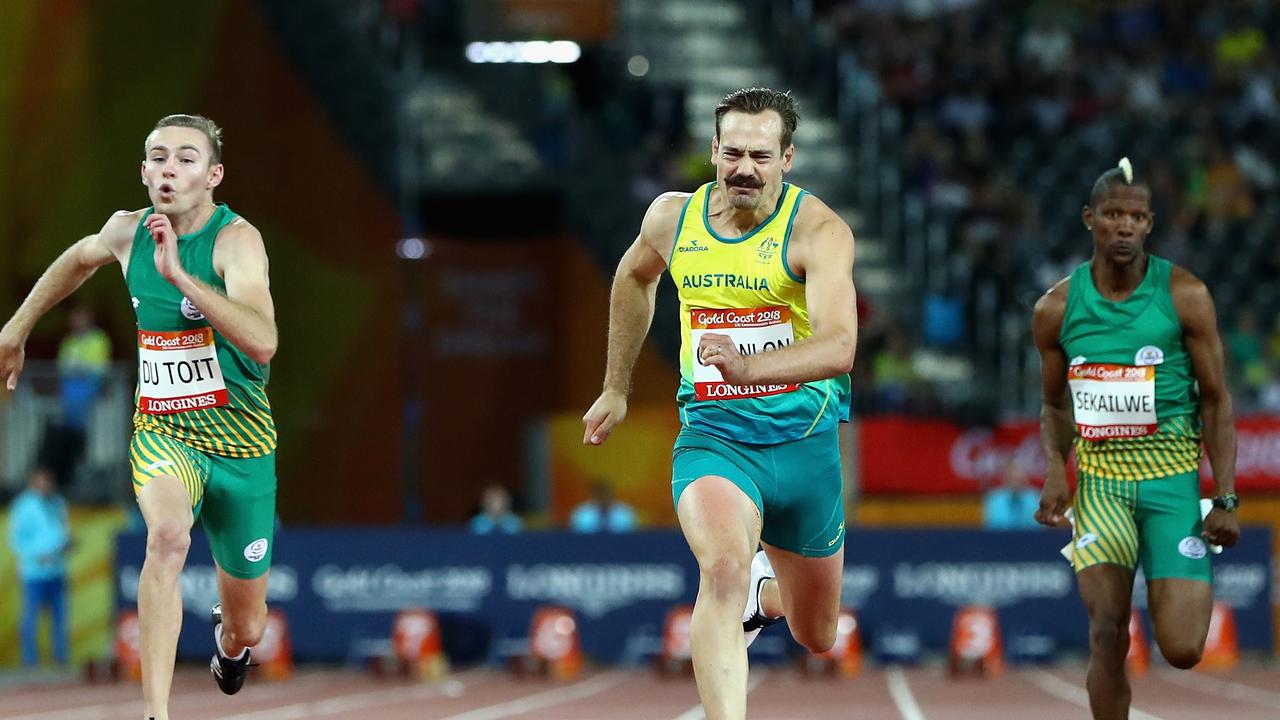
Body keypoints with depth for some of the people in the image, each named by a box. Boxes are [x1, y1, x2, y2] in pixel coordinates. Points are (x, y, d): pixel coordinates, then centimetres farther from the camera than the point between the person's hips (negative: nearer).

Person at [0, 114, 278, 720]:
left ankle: (227, 640, 51)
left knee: (247, 630, 11)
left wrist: (179, 274, -40)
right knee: (168, 534, -35)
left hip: (239, 442, -1)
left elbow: (263, 343, -35)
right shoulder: (128, 231, -3)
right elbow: (80, 259, 23)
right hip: (160, 435, 1)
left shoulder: (236, 239, -18)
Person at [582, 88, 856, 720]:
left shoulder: (818, 230, -15)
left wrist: (749, 367, -47)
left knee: (817, 639, 18)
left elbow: (840, 346, -30)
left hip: (803, 441, 0)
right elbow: (634, 277, 23)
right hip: (713, 436, 0)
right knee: (724, 570, -33)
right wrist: (617, 389, 25)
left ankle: (766, 591, 54)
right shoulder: (672, 217, -2)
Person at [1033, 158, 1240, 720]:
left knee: (1182, 650, -9)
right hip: (1099, 481, 2)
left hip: (1172, 481, -2)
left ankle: (1174, 592, 28)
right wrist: (1055, 470, -4)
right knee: (1107, 637, -9)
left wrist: (1226, 499, -7)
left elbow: (1215, 400, 0)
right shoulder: (1056, 309, 2)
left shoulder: (1184, 296, -4)